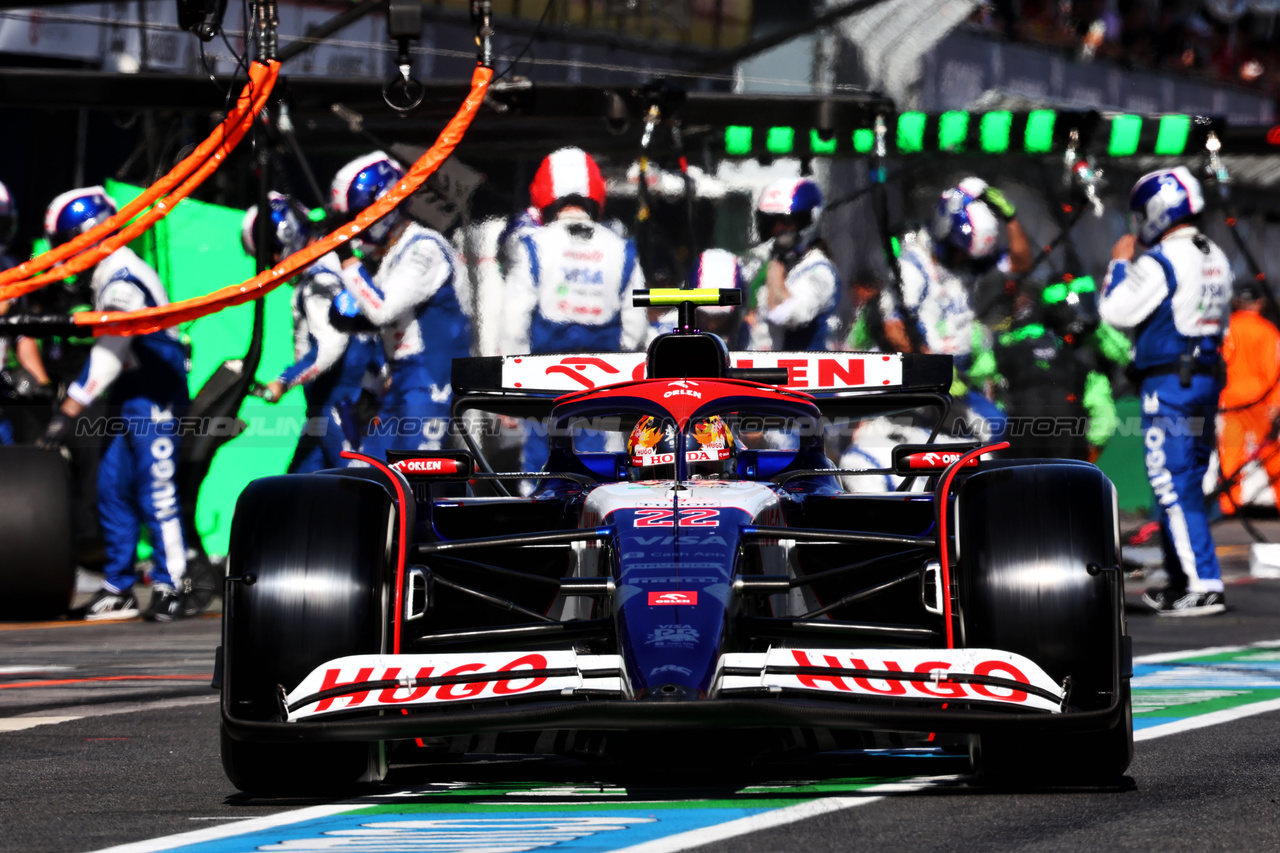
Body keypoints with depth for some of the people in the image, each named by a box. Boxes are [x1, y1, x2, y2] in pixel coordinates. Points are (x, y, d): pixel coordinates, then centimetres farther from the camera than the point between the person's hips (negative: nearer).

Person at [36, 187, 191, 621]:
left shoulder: (123, 279, -17)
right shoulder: (108, 275, 15)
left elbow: (109, 354, -24)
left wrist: (69, 411, -25)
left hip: (153, 399, -10)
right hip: (132, 400, 10)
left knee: (156, 491, -10)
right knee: (112, 486, 9)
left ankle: (171, 586, -8)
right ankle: (118, 588, 13)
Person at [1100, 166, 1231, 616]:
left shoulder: (1162, 261, -15)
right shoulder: (1216, 259, 12)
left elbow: (1116, 309, -13)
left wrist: (1119, 262, 2)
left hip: (1168, 381, -9)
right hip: (1207, 376, 9)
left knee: (1174, 485, -9)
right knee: (1186, 484, 15)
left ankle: (1203, 586, -15)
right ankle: (1181, 582, 19)